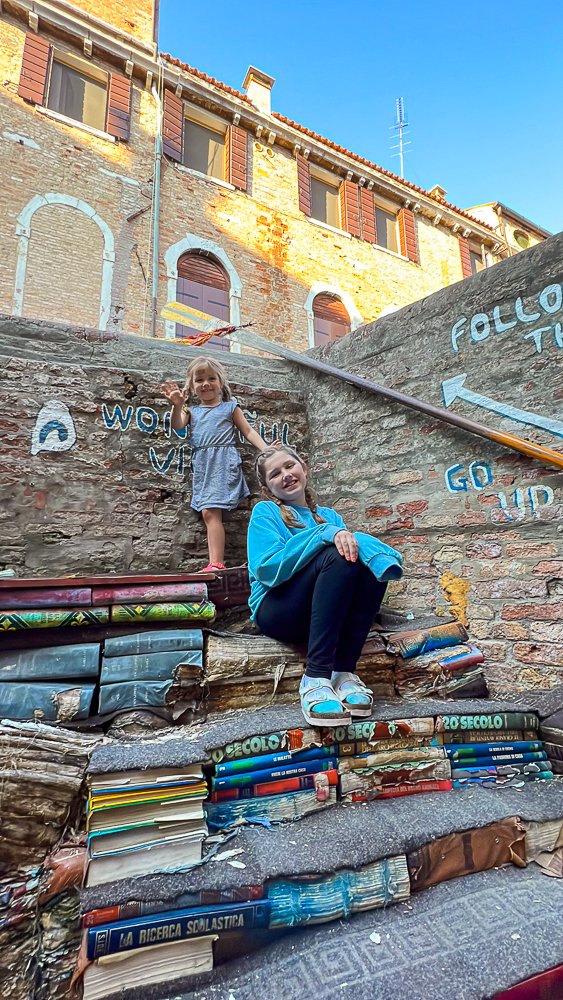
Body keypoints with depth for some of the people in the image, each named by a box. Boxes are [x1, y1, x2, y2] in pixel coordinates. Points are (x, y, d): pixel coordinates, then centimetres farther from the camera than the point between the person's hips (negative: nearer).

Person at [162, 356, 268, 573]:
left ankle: (216, 563, -14)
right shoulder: (192, 411, 20)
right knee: (209, 513, 0)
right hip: (202, 466, 5)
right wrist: (178, 405, -17)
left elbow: (248, 431, 8)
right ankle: (216, 563, 2)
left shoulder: (230, 407, 12)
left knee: (210, 512, -15)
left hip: (223, 463, -5)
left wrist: (265, 449, -5)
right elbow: (177, 426, 1)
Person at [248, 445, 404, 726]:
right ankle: (315, 679, -32)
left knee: (371, 560, -20)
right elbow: (266, 569, -11)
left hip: (329, 616, 4)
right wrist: (325, 534, -18)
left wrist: (350, 538, -20)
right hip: (277, 612, -4)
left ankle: (344, 672, -23)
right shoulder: (265, 511, 6)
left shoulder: (329, 516, 21)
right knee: (337, 555, -27)